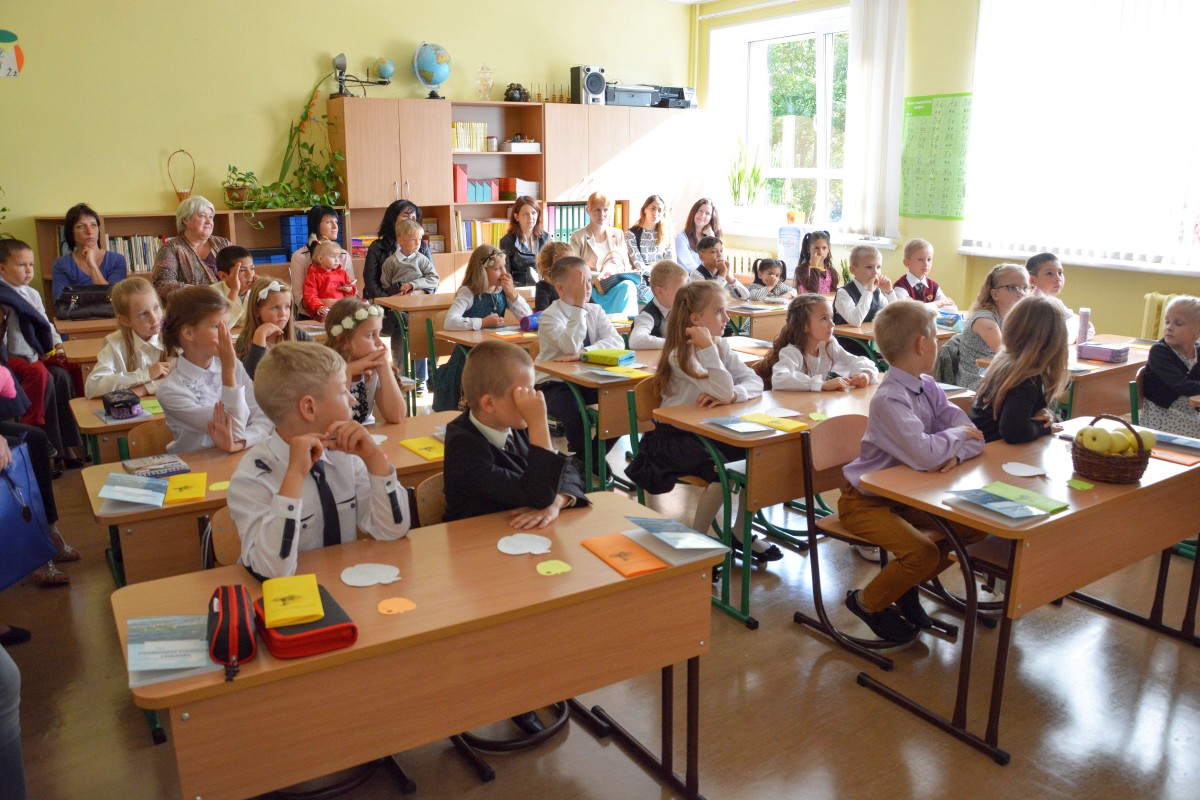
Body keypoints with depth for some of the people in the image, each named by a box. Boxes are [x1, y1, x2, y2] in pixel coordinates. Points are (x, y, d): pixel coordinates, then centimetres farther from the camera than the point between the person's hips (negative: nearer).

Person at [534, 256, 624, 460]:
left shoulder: (595, 311, 3)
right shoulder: (549, 316, -11)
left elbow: (616, 341, -13)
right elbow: (571, 347, -28)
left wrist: (584, 352, -29)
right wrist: (578, 306, -29)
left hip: (589, 381, 5)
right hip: (555, 384, -5)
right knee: (575, 415, -33)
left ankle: (595, 455, 2)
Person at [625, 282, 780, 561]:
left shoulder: (721, 346, 5)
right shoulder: (680, 355, -19)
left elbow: (755, 382, -5)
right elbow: (723, 391, -29)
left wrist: (733, 394, -25)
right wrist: (707, 347, -28)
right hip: (674, 437, -7)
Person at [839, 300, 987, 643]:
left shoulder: (928, 387, 0)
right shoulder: (889, 399, -26)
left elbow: (974, 435, -3)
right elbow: (925, 454, -38)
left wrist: (957, 454, -26)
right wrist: (957, 434, -19)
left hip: (908, 494, 9)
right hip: (866, 501, -9)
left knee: (975, 526, 4)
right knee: (923, 553, -25)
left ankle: (905, 585, 20)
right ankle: (867, 602, 5)